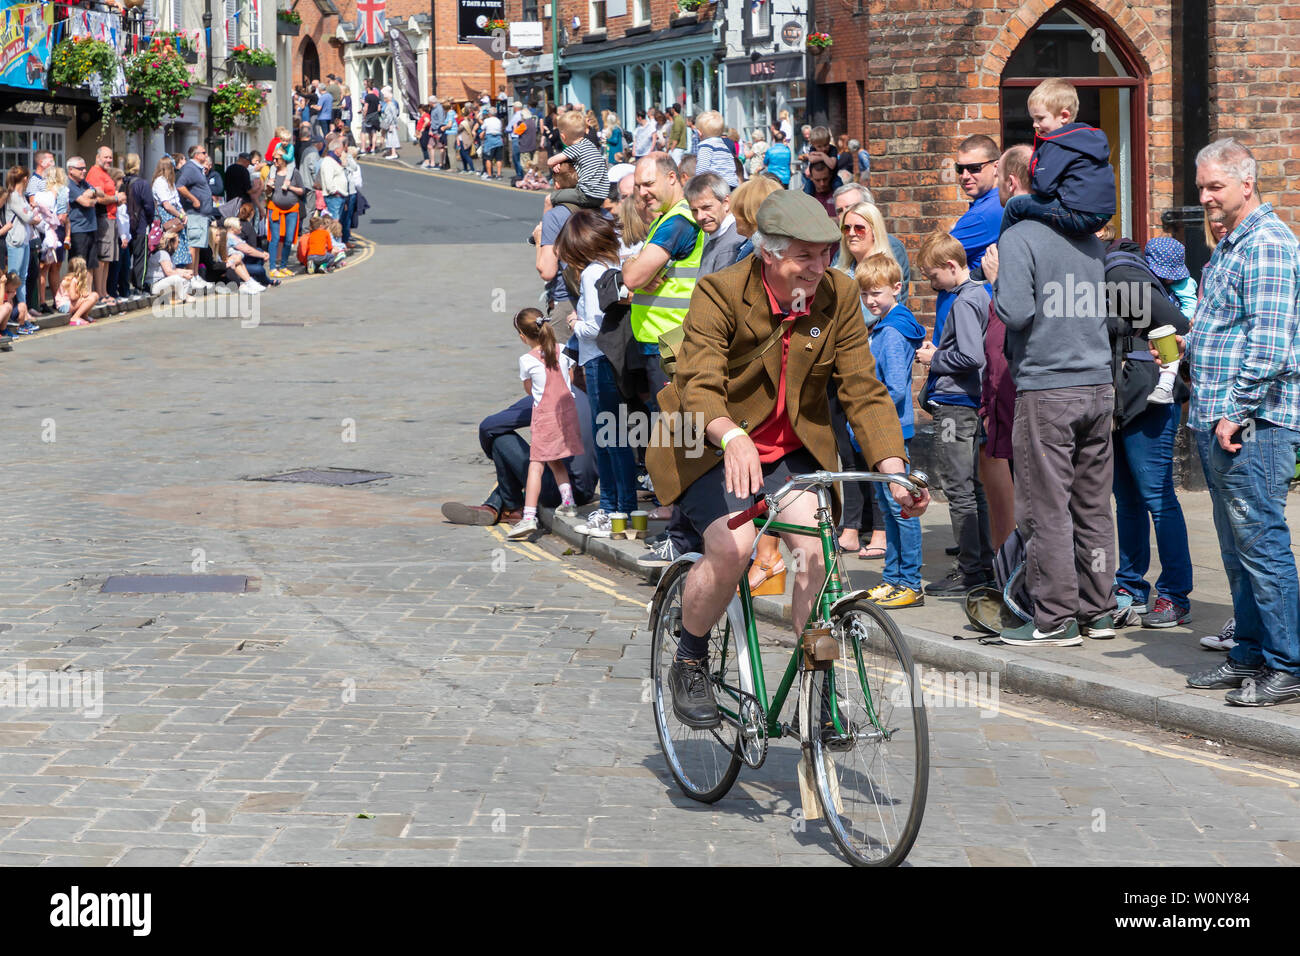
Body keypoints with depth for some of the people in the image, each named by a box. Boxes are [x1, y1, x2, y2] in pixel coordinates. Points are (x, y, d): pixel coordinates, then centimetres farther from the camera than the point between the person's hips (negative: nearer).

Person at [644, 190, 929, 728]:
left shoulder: (838, 296, -8)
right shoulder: (720, 294, -20)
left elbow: (863, 390, -7)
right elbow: (697, 385, -30)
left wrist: (896, 472, -21)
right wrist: (734, 438, -52)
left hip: (792, 450, 4)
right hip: (712, 448, -4)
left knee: (816, 547, -19)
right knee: (733, 546, -25)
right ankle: (689, 664, 2)